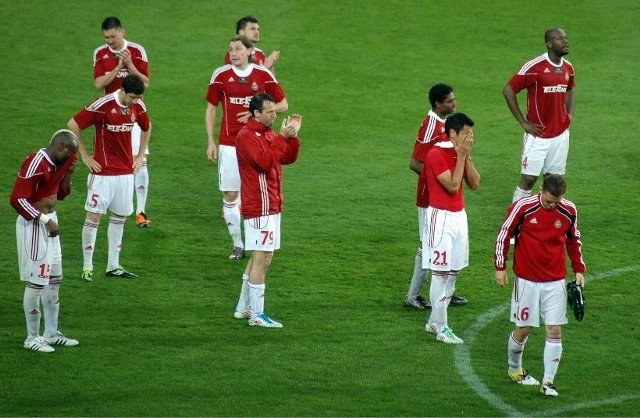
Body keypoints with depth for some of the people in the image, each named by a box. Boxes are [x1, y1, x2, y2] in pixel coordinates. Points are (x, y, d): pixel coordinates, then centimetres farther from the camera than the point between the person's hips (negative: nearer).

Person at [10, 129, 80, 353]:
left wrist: (69, 172, 2)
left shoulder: (56, 163, 8)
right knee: (36, 281, -6)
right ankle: (32, 338, 2)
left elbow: (60, 194, 19)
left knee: (54, 279, 15)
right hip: (33, 225, -10)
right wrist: (44, 220, -25)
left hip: (50, 221, 10)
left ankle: (51, 334, 25)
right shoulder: (35, 163, -21)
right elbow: (18, 199, -25)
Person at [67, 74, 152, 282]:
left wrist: (140, 156, 17)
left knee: (119, 218, 9)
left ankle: (113, 266, 17)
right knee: (94, 216, -5)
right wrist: (84, 155, -9)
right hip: (103, 172, -6)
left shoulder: (138, 106, 2)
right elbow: (72, 125, -13)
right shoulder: (103, 105, -17)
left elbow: (147, 128, 24)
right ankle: (87, 267, 1)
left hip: (126, 172, 6)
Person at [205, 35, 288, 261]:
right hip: (229, 144, 0)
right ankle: (238, 245, 12)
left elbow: (282, 104, 7)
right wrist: (210, 141, 1)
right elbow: (211, 108, 7)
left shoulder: (263, 75, 0)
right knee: (230, 195, 1)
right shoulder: (221, 75, 0)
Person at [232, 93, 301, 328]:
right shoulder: (247, 136, -13)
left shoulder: (268, 134, 16)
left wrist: (292, 136, 0)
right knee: (262, 258, -10)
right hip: (260, 207, -10)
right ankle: (257, 315, -8)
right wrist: (282, 138, -23)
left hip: (271, 206, 10)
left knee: (259, 258, 14)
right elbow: (265, 161, -26)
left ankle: (243, 308, 22)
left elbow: (288, 159, 13)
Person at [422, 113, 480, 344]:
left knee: (453, 271, 11)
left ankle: (434, 321, 21)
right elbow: (452, 186, -21)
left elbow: (474, 184, 6)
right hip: (441, 217, -9)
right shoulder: (436, 154, -15)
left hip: (459, 216, 9)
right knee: (441, 273, -4)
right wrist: (461, 157, -16)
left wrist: (467, 157, -3)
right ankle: (441, 328, 0)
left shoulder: (461, 153, 10)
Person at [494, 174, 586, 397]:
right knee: (523, 329, 5)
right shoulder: (523, 207, -13)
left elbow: (574, 240, 15)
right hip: (526, 279, -2)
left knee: (554, 331, -4)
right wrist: (500, 267, -3)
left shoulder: (569, 211, -3)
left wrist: (579, 269, 11)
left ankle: (548, 382, 2)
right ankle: (514, 369, 31)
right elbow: (503, 234, -2)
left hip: (555, 281, 2)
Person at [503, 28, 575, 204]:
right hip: (538, 135, -6)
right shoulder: (534, 67, -15)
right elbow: (508, 90, -11)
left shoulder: (568, 67, 6)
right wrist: (523, 123, -11)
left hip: (560, 134, 6)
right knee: (528, 179, -5)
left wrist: (570, 115, 10)